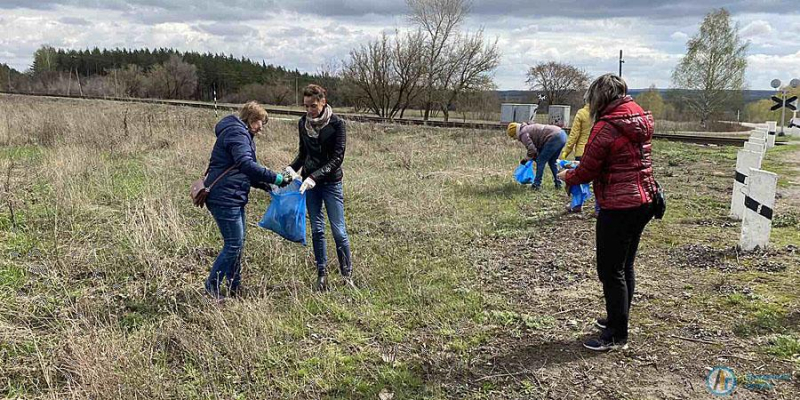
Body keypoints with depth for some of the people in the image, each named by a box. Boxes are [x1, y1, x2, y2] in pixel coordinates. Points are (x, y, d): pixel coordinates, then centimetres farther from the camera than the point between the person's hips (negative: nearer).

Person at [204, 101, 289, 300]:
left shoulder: (240, 134, 21)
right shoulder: (237, 133, -13)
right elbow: (246, 164, -28)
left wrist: (261, 184, 15)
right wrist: (276, 178, -27)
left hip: (233, 198, 11)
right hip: (224, 198, -11)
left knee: (237, 243, 15)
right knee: (234, 244, -6)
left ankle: (235, 287, 24)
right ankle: (212, 285, 6)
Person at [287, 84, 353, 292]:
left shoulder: (336, 123, -12)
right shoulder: (303, 123, 2)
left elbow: (337, 158, -15)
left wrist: (315, 176, -25)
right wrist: (292, 167, -4)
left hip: (331, 182, -4)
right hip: (310, 181, 4)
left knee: (338, 230, -3)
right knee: (317, 229, 7)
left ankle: (347, 275, 10)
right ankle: (322, 276, 16)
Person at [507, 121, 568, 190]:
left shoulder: (523, 133, -5)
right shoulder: (528, 128, 26)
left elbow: (531, 149, -13)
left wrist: (527, 159, 4)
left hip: (554, 137, -10)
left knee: (541, 161, 0)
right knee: (552, 161, 22)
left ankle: (537, 184, 4)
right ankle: (558, 184, 25)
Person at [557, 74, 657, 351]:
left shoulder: (605, 128, -18)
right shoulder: (641, 120, 7)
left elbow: (586, 171, -13)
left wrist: (566, 176, 8)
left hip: (619, 208, -9)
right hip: (643, 201, 9)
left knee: (611, 271, 2)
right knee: (624, 266, 20)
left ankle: (617, 334, 10)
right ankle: (618, 320, 34)